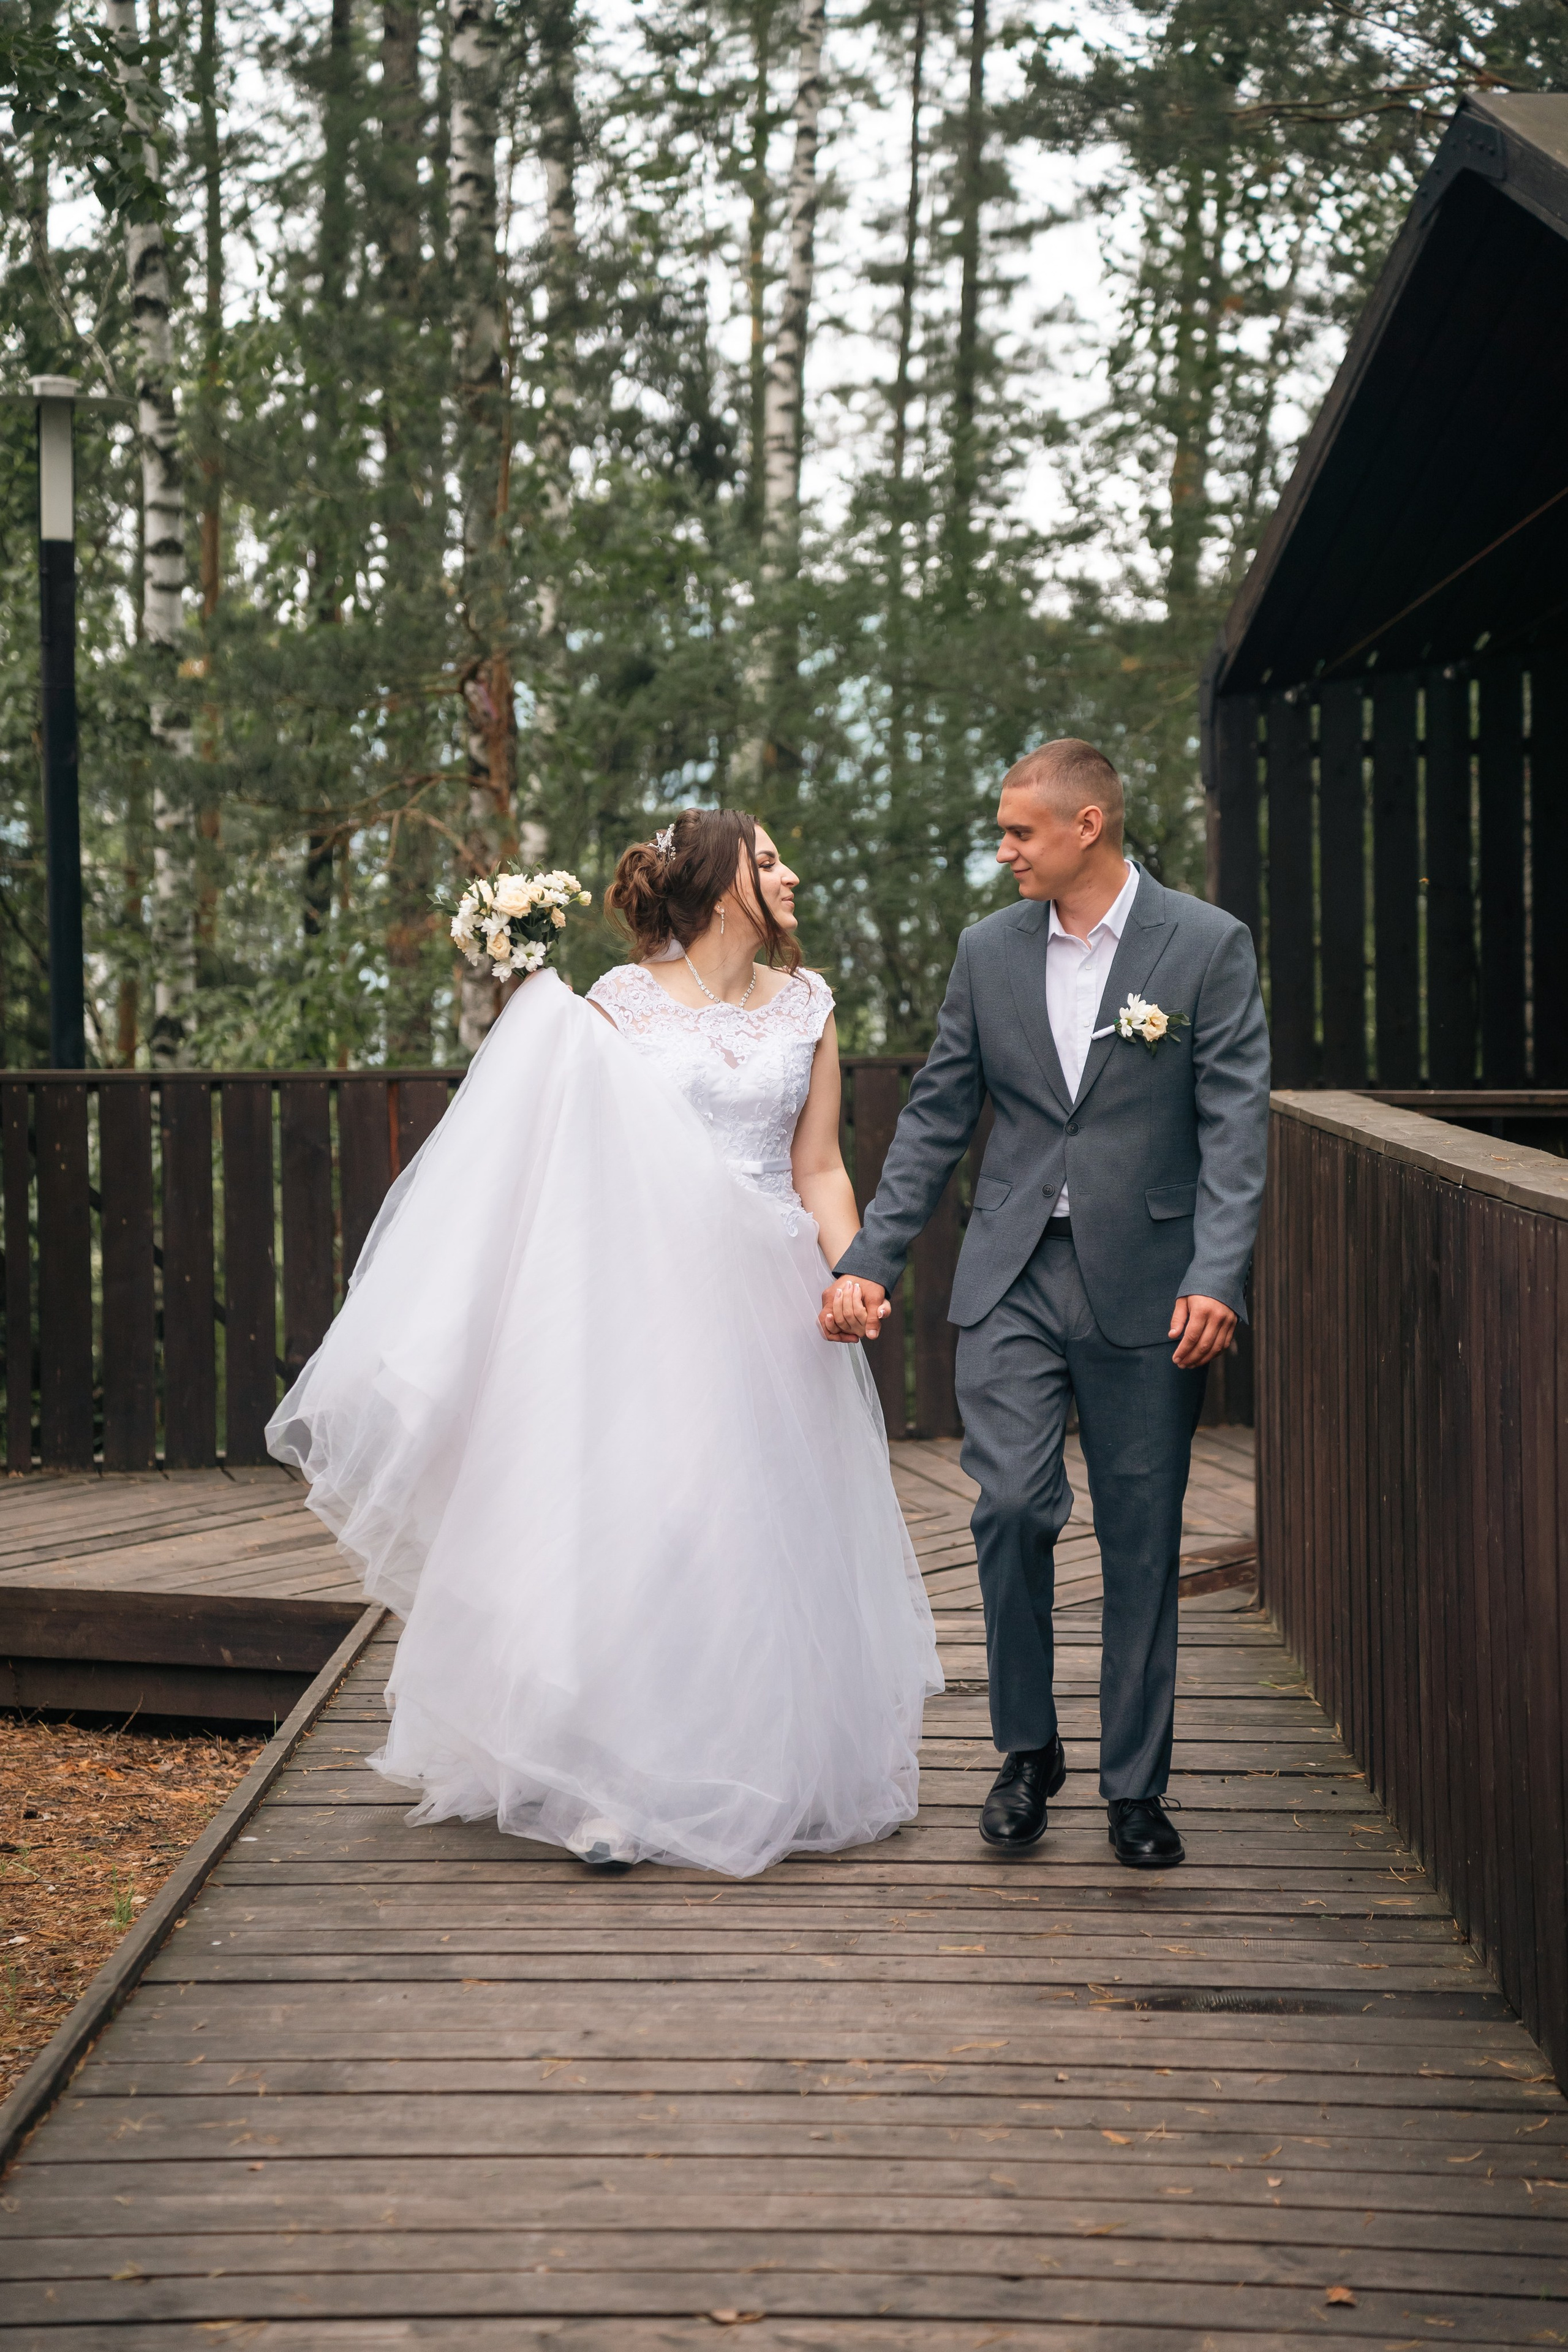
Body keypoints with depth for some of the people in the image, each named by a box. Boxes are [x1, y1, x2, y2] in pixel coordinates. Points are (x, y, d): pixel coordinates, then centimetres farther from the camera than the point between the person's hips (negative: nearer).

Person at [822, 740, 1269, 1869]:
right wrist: (871, 1259, 5)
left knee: (1142, 1540, 3)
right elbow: (936, 1120, 12)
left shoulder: (1208, 945, -2)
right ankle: (1028, 1750, 10)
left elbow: (1236, 1126, -6)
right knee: (1013, 1505, -9)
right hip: (1012, 1279, 2)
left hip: (1146, 1287, -2)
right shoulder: (989, 950, 9)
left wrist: (1217, 1279, -17)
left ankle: (1137, 1785, 15)